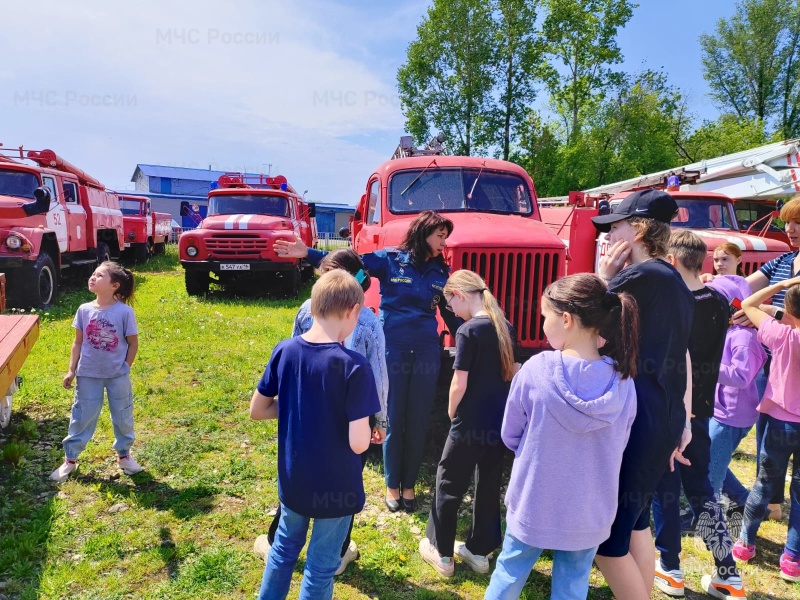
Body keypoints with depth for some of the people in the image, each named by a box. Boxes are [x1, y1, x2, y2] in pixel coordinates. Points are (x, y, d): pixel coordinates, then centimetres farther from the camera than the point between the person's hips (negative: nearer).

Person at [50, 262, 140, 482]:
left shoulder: (125, 311, -15)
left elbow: (133, 343, -6)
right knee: (82, 416, 12)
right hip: (88, 375, 2)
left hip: (117, 375, -2)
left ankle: (124, 455, 32)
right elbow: (78, 342, 4)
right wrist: (71, 370, 2)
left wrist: (124, 369, -4)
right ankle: (70, 459, 27)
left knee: (123, 416, 13)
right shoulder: (84, 310, -5)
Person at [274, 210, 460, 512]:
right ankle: (392, 485, 26)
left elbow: (451, 314, 11)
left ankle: (409, 485, 28)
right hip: (392, 349, -3)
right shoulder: (389, 259, -4)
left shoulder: (442, 272, 6)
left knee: (418, 421, 10)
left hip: (427, 352, 3)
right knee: (392, 420, 7)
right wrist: (308, 253, -19)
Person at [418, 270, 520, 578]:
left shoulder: (469, 330, -17)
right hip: (502, 421, 7)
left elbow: (459, 383, -18)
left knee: (448, 484, 11)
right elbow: (516, 374, 10)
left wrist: (452, 412, -1)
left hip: (471, 423, -7)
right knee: (489, 485, 18)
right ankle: (479, 550, 31)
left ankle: (441, 552, 22)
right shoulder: (506, 327, 3)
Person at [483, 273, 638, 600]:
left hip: (533, 505, -1)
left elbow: (510, 435, -6)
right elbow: (617, 448, 2)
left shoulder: (535, 370, -20)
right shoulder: (623, 383, -13)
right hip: (590, 514, 2)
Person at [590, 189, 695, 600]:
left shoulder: (637, 277, -15)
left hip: (633, 418, -10)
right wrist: (683, 419, 21)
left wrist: (603, 279, -1)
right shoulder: (675, 282, 13)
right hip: (663, 419, 10)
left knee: (606, 538, 0)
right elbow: (683, 357, 17)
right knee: (635, 521, 23)